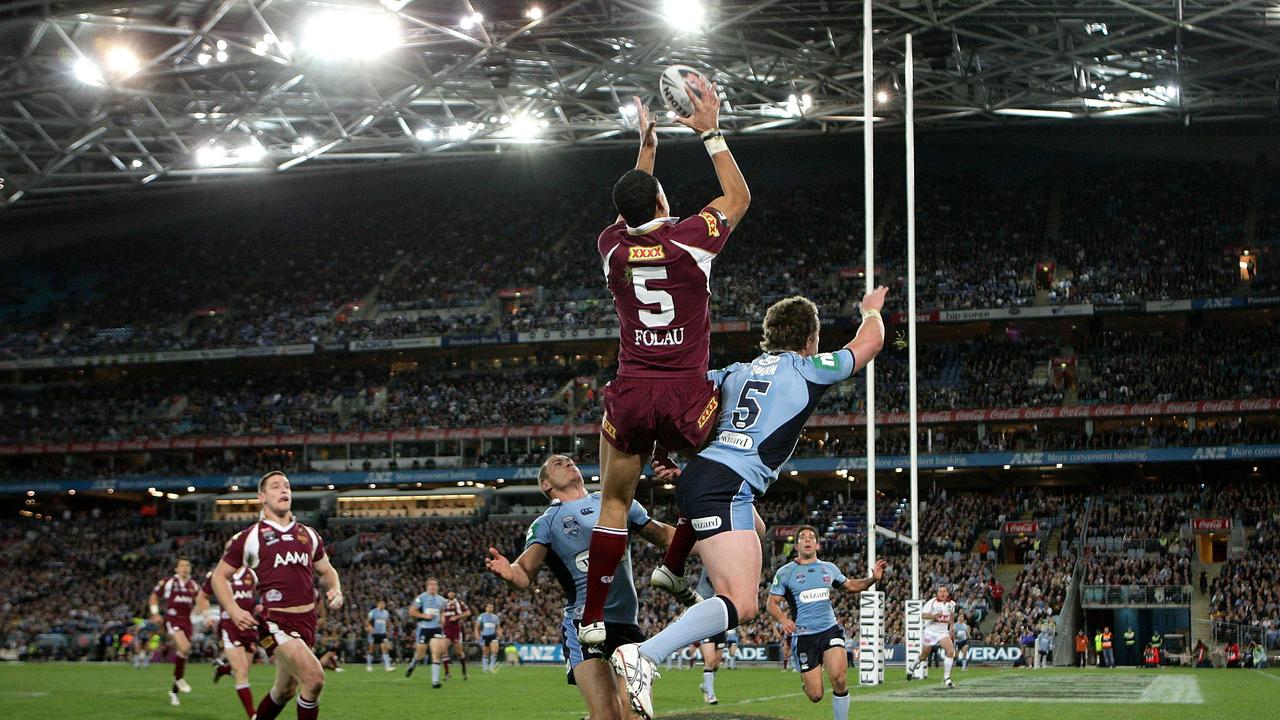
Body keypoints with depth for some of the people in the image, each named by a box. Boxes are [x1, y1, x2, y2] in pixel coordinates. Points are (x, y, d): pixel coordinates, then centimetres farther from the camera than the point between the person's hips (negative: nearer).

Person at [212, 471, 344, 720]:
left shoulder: (309, 535, 15)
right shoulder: (249, 538, 1)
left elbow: (326, 570, 26)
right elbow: (220, 576, 7)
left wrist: (336, 590, 3)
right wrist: (234, 611, -9)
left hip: (306, 620, 6)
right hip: (275, 621, -6)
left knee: (285, 690, 15)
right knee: (314, 678, -23)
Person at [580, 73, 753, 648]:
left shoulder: (611, 247, 4)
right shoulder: (690, 238, -6)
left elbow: (635, 216, 29)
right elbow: (739, 196, 13)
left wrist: (646, 146, 34)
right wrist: (710, 132, 18)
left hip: (630, 395, 3)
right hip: (687, 394, -2)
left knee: (614, 504, 11)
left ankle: (592, 619, 7)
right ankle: (673, 567, 16)